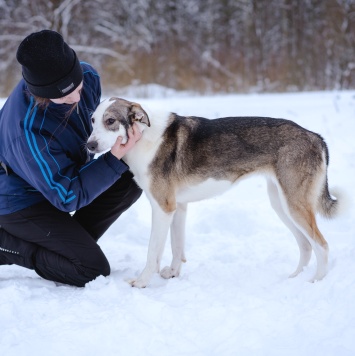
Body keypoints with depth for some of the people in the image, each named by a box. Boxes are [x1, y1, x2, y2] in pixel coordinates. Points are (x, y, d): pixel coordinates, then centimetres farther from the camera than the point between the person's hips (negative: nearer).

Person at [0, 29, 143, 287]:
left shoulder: (87, 77, -17)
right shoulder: (28, 129, -38)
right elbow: (68, 197, -28)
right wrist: (115, 159, -33)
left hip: (66, 175, 8)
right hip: (22, 202, -8)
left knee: (131, 182, -7)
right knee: (94, 271, -14)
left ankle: (72, 243, 4)